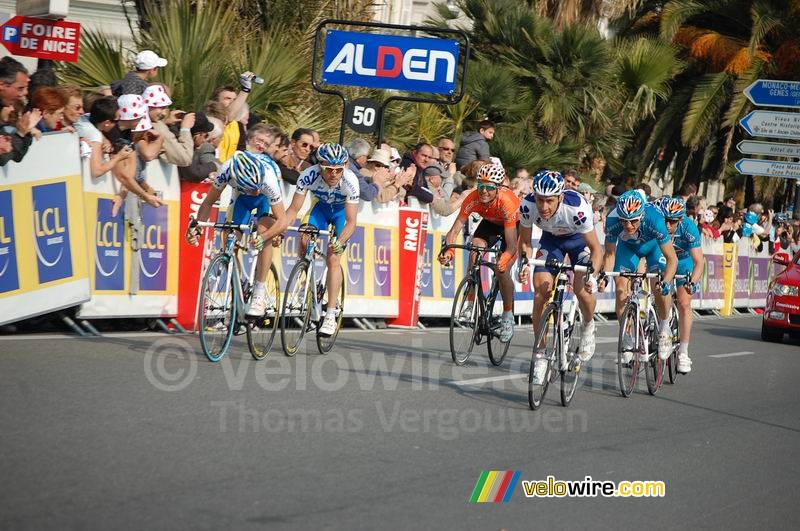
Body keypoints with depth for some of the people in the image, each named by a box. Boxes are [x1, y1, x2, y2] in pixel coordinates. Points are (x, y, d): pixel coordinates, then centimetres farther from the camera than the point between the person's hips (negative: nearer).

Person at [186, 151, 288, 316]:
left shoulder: (268, 179, -43)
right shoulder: (226, 172, -37)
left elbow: (282, 220, -40)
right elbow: (208, 203, -20)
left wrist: (263, 237, -55)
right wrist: (196, 226, -33)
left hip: (266, 198, -3)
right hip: (243, 198, 3)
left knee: (263, 233, -26)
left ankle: (259, 294, -23)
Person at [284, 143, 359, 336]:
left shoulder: (350, 181, -36)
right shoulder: (308, 175, -32)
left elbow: (351, 222, -35)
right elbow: (294, 209, -24)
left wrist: (339, 243, -51)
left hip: (342, 211, -3)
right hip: (321, 207, 3)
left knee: (333, 259, -15)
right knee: (305, 242, -21)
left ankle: (330, 315, -11)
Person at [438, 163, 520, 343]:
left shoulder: (507, 202, -40)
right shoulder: (473, 199, -30)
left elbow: (511, 244, -40)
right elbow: (454, 230, -29)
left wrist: (504, 259, -59)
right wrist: (448, 250, -48)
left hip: (514, 225, -3)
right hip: (490, 223, 3)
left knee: (502, 270, -18)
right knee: (474, 253, -24)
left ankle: (508, 315, 4)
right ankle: (471, 305, -11)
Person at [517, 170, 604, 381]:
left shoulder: (577, 208, -39)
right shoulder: (527, 206, -30)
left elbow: (596, 248, -28)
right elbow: (525, 242, -14)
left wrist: (592, 274, -43)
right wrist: (524, 264, -33)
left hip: (579, 239, -2)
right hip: (551, 239, 2)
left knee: (583, 290, -21)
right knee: (541, 292, -13)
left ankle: (588, 327, 14)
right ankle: (541, 355, -1)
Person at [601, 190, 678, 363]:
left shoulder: (654, 219, -41)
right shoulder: (613, 221, -35)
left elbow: (672, 259, -34)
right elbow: (610, 253, -18)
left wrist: (666, 283, -48)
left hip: (654, 245, -2)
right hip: (628, 246, 2)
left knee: (659, 287, -22)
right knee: (621, 289, -14)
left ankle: (664, 329, 3)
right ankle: (627, 338, 2)